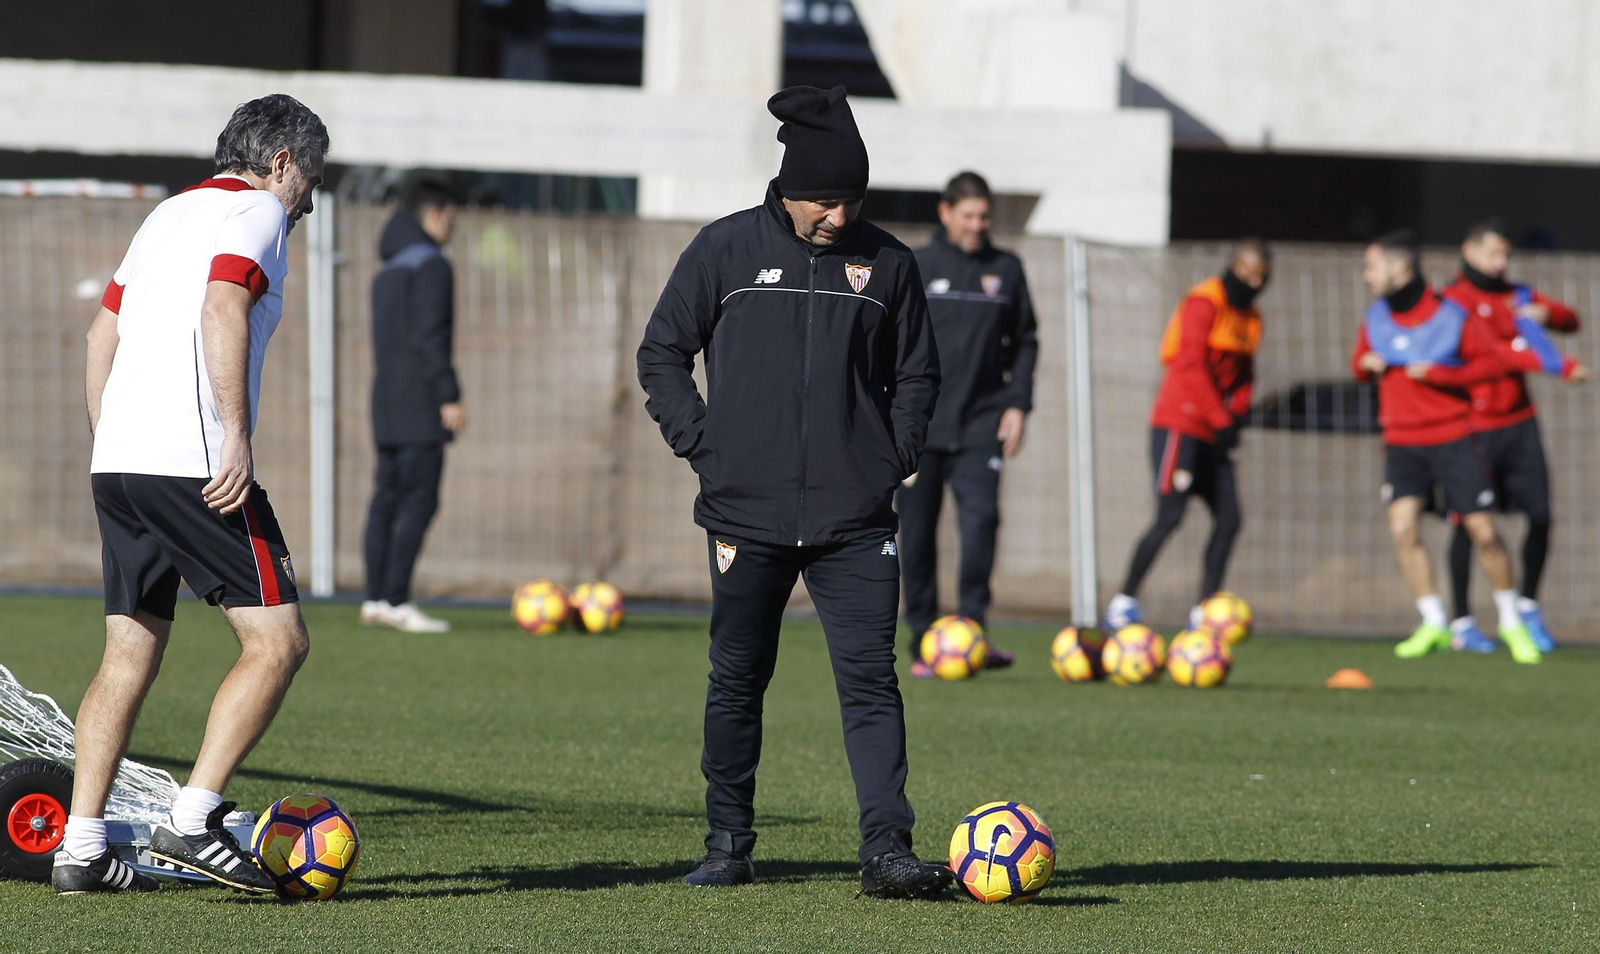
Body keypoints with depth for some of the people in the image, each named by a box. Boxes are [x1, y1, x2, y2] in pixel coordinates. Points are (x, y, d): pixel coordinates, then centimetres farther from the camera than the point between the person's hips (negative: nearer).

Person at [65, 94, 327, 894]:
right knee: (276, 641, -5)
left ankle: (80, 850, 5)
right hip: (194, 461, -9)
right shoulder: (257, 212, 0)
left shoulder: (170, 213, 24)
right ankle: (193, 820, -14)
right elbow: (223, 311, -17)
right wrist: (237, 436, -20)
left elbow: (103, 332, 23)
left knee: (129, 656, 11)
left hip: (118, 462, 9)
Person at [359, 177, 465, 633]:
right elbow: (430, 338, -16)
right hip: (420, 407, -9)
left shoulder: (386, 273, 20)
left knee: (388, 497, 7)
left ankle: (376, 599, 5)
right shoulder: (431, 266, -8)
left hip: (388, 405, 9)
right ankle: (396, 600, -18)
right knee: (420, 499, -11)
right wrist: (449, 396, -17)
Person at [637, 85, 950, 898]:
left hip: (855, 520, 1)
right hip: (746, 513, 0)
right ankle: (728, 844, 18)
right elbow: (661, 352, 9)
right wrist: (700, 444, -1)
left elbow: (916, 373, 19)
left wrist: (898, 454, 5)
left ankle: (887, 847, -11)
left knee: (870, 678, -8)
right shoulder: (727, 250, 2)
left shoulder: (887, 264, 7)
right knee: (737, 680, 6)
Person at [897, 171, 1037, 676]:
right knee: (917, 533, 0)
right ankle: (924, 643, 9)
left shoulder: (1006, 270, 9)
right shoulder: (914, 268, 4)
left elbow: (1024, 341, 14)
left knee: (980, 516, -18)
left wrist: (1017, 404, 4)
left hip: (980, 424, 0)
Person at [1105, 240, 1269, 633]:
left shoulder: (1250, 317, 15)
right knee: (1170, 516, -15)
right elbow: (1190, 364, -18)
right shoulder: (1205, 302, -11)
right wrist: (1220, 419, -20)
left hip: (1212, 434, 9)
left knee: (1229, 519, 1)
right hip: (1180, 423, -9)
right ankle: (1124, 600, -7)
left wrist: (1235, 415, 1)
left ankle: (1203, 612, 4)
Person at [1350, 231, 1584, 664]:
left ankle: (1512, 622, 18)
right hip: (1401, 443, 3)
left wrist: (1439, 374, -16)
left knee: (1484, 533, -1)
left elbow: (1493, 360, -4)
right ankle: (1434, 625, -5)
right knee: (1402, 527, -14)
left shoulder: (1452, 317, -11)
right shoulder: (1376, 318, 3)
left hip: (1452, 439, -3)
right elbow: (1361, 362, 18)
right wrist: (1366, 365, -6)